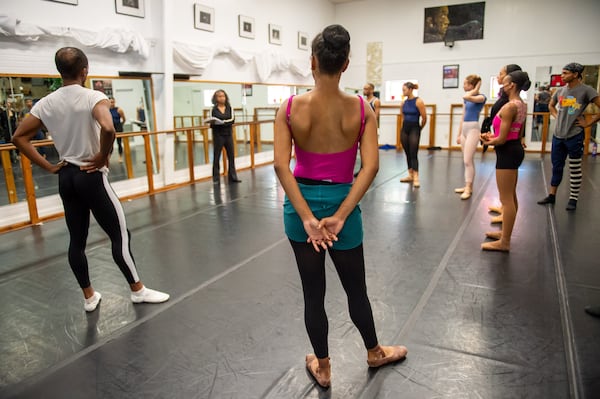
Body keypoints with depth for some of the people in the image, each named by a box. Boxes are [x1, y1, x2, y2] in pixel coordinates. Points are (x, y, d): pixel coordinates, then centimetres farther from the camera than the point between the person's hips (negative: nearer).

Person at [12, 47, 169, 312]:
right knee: (120, 235, 3)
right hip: (91, 176, -6)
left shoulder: (45, 103, 5)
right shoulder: (93, 97, -12)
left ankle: (89, 297, 24)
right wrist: (102, 158, -17)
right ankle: (138, 290, 14)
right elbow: (108, 128, -32)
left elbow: (19, 137, 6)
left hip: (66, 177, 7)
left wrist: (48, 166, 6)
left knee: (76, 240, 12)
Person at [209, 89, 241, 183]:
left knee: (231, 155, 4)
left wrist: (222, 122, -20)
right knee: (216, 156, 1)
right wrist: (213, 123, -24)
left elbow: (232, 119, -7)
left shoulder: (229, 108, 5)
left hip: (228, 134, 3)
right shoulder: (214, 109, 0)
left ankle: (233, 177, 11)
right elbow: (212, 123, -2)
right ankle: (216, 178, 8)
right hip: (218, 135, -3)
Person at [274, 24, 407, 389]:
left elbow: (281, 165, -18)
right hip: (342, 205, 0)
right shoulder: (362, 109, -6)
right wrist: (340, 216, -19)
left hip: (302, 205, 0)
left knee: (313, 292, 15)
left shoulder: (290, 108, -8)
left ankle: (323, 368, 35)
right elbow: (371, 166, -17)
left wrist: (307, 218, -20)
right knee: (356, 288, 21)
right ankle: (375, 353, 46)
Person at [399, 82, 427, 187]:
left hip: (414, 129, -6)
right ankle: (410, 175, 20)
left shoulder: (418, 101, -12)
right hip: (404, 129, 6)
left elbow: (424, 118, -8)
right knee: (407, 154, 10)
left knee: (413, 154, -10)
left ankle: (416, 178, -9)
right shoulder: (404, 102, 5)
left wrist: (419, 128, 5)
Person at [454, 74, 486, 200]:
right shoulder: (466, 99, 14)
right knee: (468, 161, 11)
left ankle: (468, 188, -7)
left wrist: (476, 89, -11)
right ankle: (468, 186, 17)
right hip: (464, 129, 8)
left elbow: (467, 96, -29)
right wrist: (459, 134, 16)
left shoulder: (481, 97, -8)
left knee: (467, 161, -11)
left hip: (473, 129, -8)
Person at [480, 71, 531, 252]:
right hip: (516, 149, 11)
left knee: (506, 199, -3)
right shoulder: (522, 105, 11)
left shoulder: (509, 106, -20)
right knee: (511, 197, 18)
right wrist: (492, 136, 9)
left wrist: (487, 142, -1)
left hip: (508, 152, -11)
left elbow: (502, 139, -21)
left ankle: (504, 242, 5)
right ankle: (505, 232, 32)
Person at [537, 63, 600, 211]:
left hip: (574, 136, -5)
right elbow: (551, 105, 26)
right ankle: (551, 195, 23)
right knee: (556, 167, 13)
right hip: (558, 135, 5)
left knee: (575, 169, 6)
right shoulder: (560, 91, 7)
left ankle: (573, 199, 14)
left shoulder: (586, 90, -9)